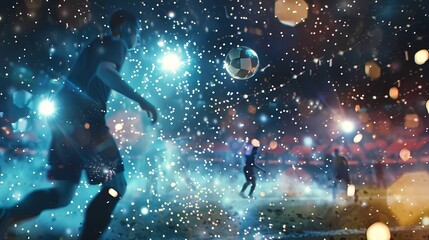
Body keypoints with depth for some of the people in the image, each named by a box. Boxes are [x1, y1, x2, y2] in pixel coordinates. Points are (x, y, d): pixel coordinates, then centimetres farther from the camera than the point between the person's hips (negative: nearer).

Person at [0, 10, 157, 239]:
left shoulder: (98, 44, 25)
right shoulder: (117, 44, -2)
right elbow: (104, 71, -23)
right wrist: (140, 99, -27)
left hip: (66, 116, 8)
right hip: (83, 117, -8)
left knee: (62, 194, 9)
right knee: (115, 185, 3)